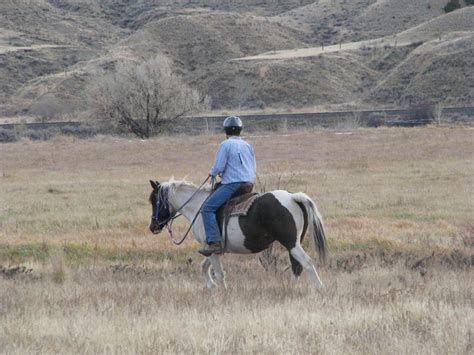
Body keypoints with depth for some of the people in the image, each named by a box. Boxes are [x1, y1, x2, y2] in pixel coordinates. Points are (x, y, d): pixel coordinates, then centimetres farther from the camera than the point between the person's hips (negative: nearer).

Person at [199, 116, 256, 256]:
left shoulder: (225, 145, -5)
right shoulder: (248, 146, 17)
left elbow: (219, 167, -10)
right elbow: (254, 168, 21)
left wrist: (212, 173, 11)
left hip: (232, 183, -8)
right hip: (249, 184, 9)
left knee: (207, 208, -11)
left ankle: (214, 242, -24)